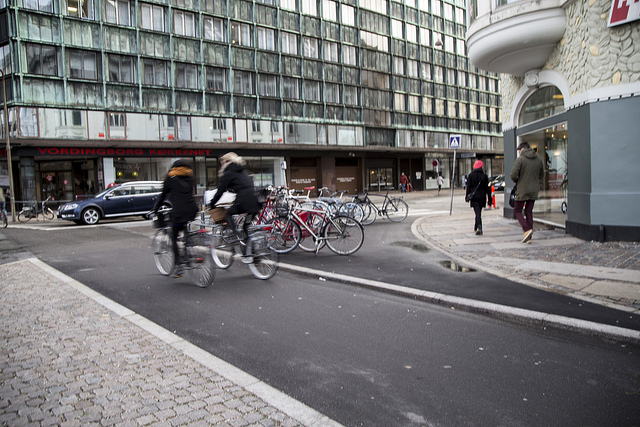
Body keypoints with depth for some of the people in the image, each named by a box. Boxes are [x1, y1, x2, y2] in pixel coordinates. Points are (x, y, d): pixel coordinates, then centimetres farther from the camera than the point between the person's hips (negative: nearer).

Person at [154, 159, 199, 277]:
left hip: (179, 211, -4)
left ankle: (179, 263, -4)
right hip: (192, 210, 4)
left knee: (174, 237, 6)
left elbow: (163, 195, 14)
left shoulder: (170, 179, 9)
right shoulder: (190, 178, 17)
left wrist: (155, 209, 23)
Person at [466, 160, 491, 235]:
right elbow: (487, 188, 2)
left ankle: (479, 227, -27)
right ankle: (476, 227, 29)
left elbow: (468, 187, -2)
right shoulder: (484, 176, 2)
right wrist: (489, 199, 5)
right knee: (479, 212, 16)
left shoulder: (471, 175, -1)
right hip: (482, 197, 2)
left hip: (474, 196, -2)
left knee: (477, 212, -8)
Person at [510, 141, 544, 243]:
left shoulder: (520, 159, -11)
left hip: (522, 190, -6)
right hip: (534, 191, 6)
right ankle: (529, 235, 10)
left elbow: (513, 175, -15)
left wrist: (517, 181, 4)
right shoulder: (539, 159, 9)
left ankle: (527, 229, -15)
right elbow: (541, 175, 17)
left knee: (517, 211, 5)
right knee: (529, 212, 12)